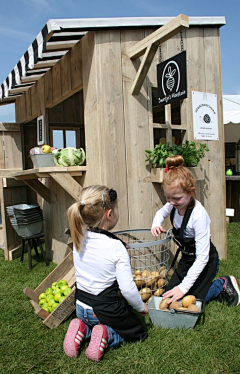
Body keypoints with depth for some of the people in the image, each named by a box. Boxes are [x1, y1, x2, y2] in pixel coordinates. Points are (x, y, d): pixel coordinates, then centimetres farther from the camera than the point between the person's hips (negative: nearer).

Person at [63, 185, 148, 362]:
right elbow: (128, 289, -22)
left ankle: (82, 329, 6)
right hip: (108, 310, -5)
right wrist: (141, 307, -2)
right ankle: (106, 335, -3)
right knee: (137, 332, 22)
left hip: (81, 308, 6)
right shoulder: (117, 248, -26)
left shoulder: (79, 239, -9)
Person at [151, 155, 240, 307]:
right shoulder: (173, 205, -14)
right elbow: (161, 212, 13)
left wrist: (184, 287, -30)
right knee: (168, 295, 9)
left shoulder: (199, 215, -33)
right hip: (186, 259, 7)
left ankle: (223, 284, 15)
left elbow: (202, 258, -31)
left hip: (205, 263, -7)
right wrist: (156, 224, -10)